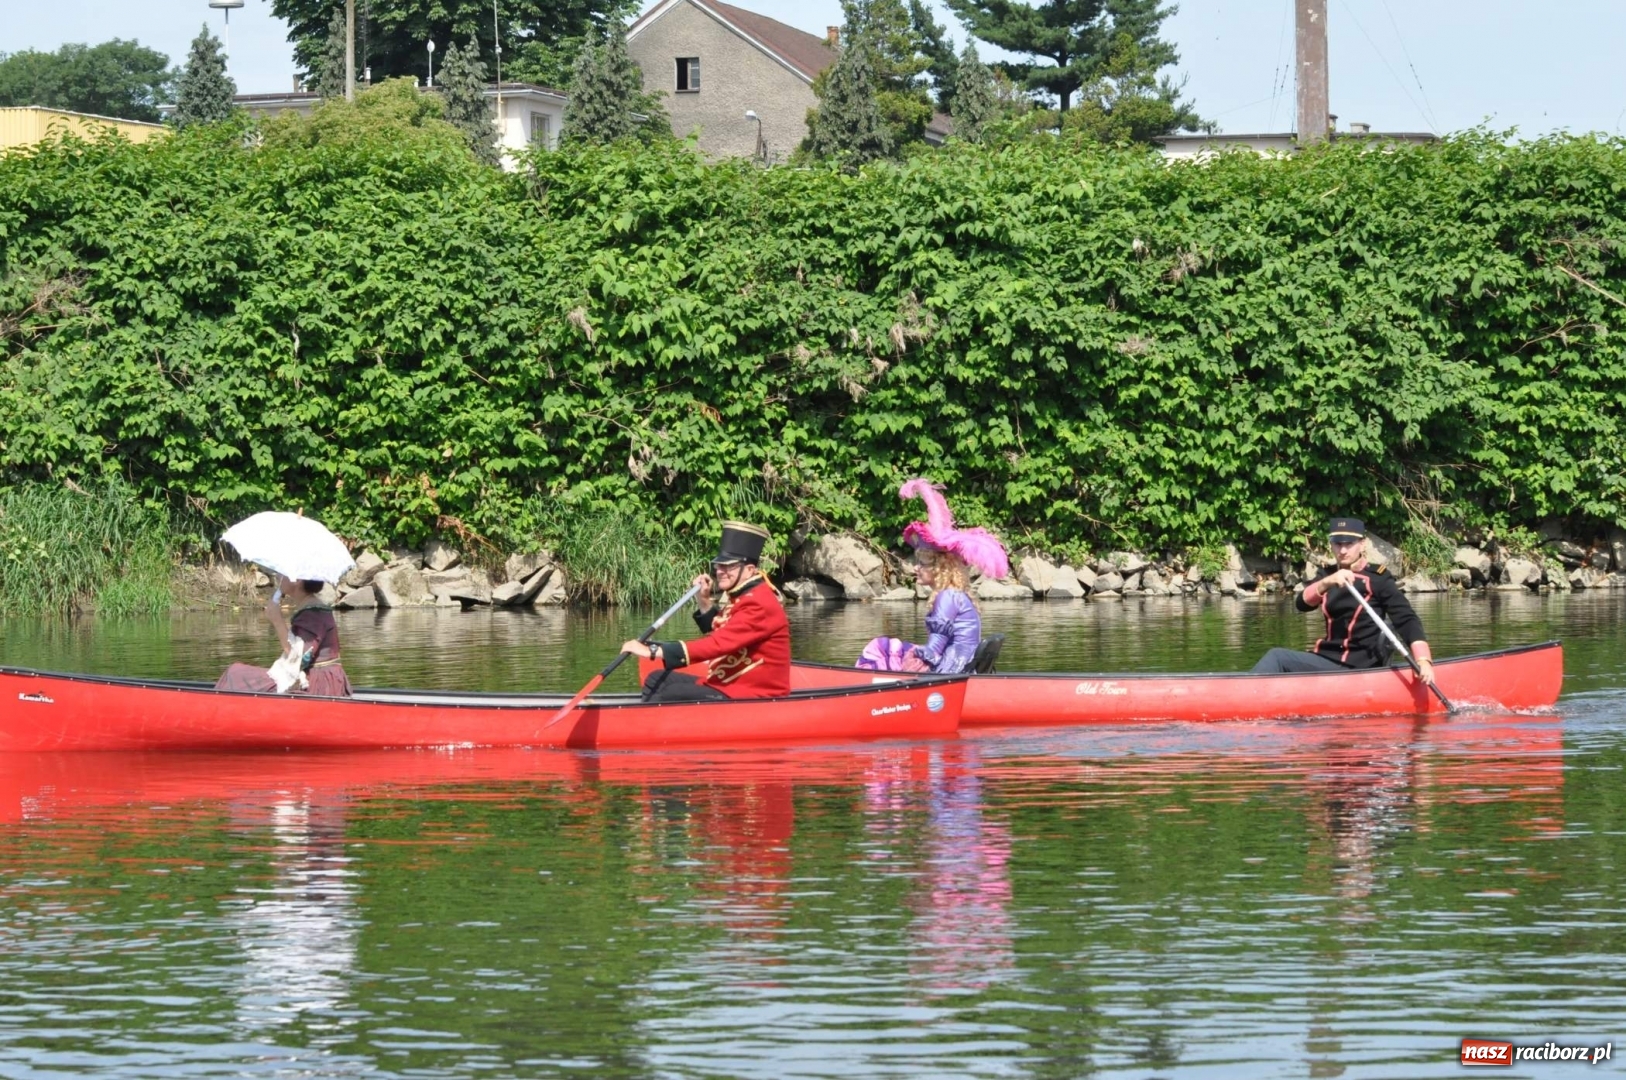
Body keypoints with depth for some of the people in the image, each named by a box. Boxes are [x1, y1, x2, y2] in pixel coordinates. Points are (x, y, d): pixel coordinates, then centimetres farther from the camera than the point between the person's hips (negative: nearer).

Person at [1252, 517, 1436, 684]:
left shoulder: (1377, 578, -5)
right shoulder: (1328, 575, 11)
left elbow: (1406, 620, -12)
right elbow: (1302, 604, -7)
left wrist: (1423, 660, -28)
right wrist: (1326, 582, -28)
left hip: (1355, 668, -6)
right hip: (1330, 658, 6)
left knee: (1277, 658, -19)